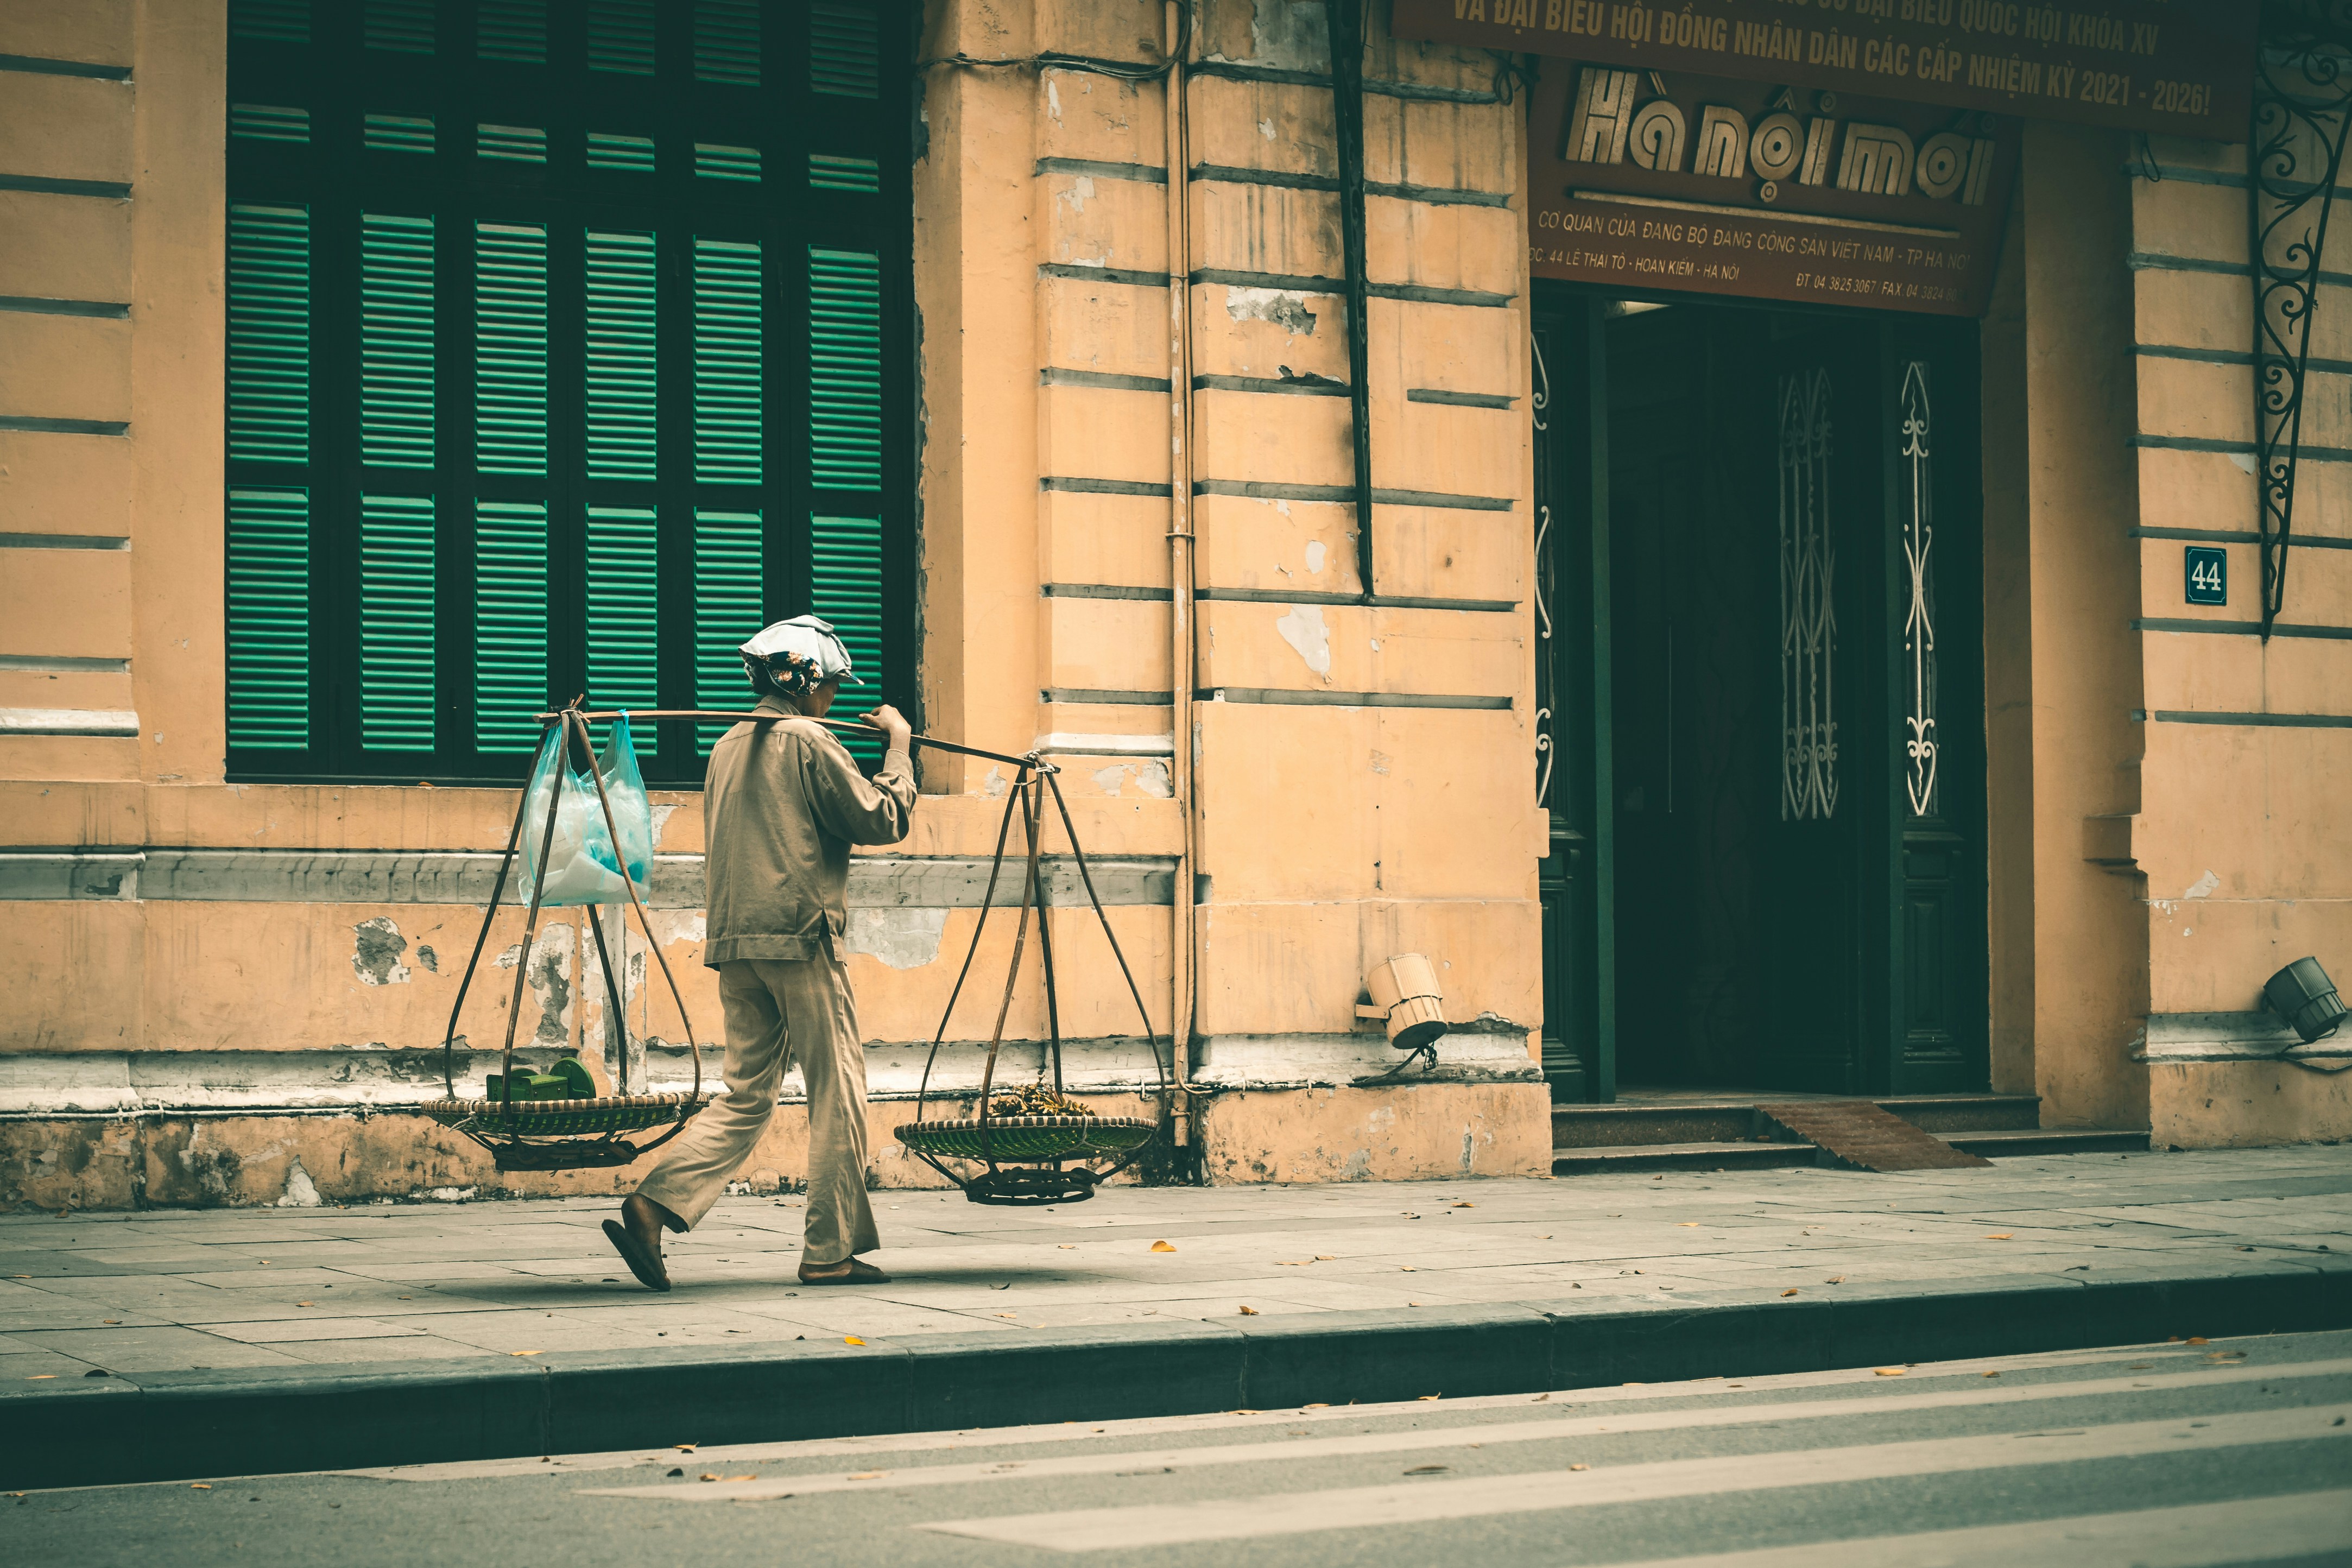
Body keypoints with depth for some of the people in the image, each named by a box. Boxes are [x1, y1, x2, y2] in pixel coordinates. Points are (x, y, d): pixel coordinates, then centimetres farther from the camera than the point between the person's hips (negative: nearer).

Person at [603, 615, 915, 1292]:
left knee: (747, 1095, 9)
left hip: (734, 944, 8)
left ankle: (653, 1205, -8)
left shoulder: (728, 748, 16)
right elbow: (883, 821, -6)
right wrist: (898, 749, 6)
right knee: (838, 1090, 2)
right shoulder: (808, 742, -8)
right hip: (800, 939, -7)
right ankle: (830, 1250, 4)